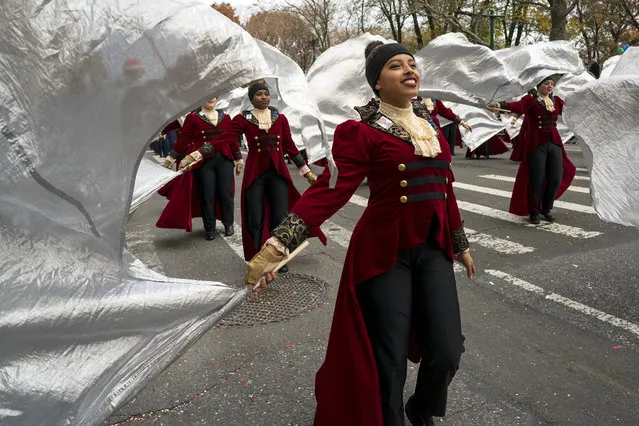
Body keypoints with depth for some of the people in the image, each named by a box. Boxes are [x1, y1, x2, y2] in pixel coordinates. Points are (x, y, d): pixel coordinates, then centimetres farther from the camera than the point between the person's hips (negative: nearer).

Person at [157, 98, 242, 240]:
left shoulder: (225, 117, 11)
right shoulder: (193, 117, 2)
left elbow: (232, 138, 15)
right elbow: (183, 138, 4)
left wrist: (238, 158, 16)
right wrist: (172, 157, 4)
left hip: (224, 160, 3)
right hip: (202, 162, -2)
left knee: (226, 193, 1)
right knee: (207, 195, 1)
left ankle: (228, 224, 19)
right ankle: (209, 228, 14)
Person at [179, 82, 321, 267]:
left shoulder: (280, 118, 7)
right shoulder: (243, 119, 1)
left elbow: (290, 146, 11)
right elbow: (221, 140, -6)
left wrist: (307, 172, 12)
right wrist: (193, 156, -14)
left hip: (278, 173, 2)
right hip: (255, 173, -1)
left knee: (280, 218, -2)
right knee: (255, 220, 1)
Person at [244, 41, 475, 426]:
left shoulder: (429, 124, 11)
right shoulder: (361, 131, -10)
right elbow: (329, 191, -20)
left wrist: (461, 244, 22)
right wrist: (276, 246, -31)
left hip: (433, 250, 6)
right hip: (384, 253, -5)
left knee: (447, 352, 6)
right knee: (388, 358, 4)